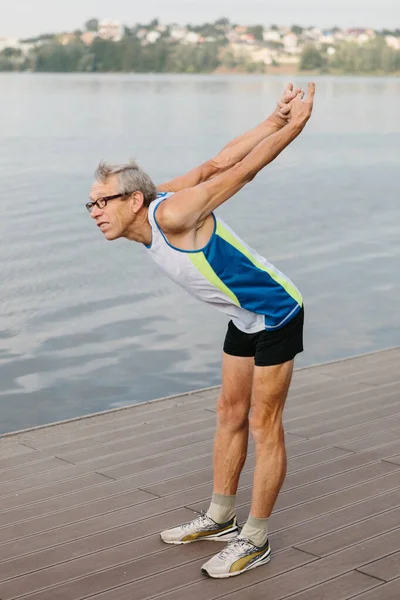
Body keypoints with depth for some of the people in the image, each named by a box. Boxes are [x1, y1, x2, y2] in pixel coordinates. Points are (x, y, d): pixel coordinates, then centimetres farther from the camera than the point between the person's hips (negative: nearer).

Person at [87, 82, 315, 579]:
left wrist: (294, 125, -22)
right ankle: (219, 519, 29)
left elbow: (241, 171, -23)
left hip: (276, 315, -9)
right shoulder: (150, 221, -2)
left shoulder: (170, 214, -28)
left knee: (264, 425, -2)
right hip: (245, 320, 9)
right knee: (230, 414, 15)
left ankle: (254, 541, 8)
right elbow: (212, 167, -3)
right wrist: (273, 120, -5)